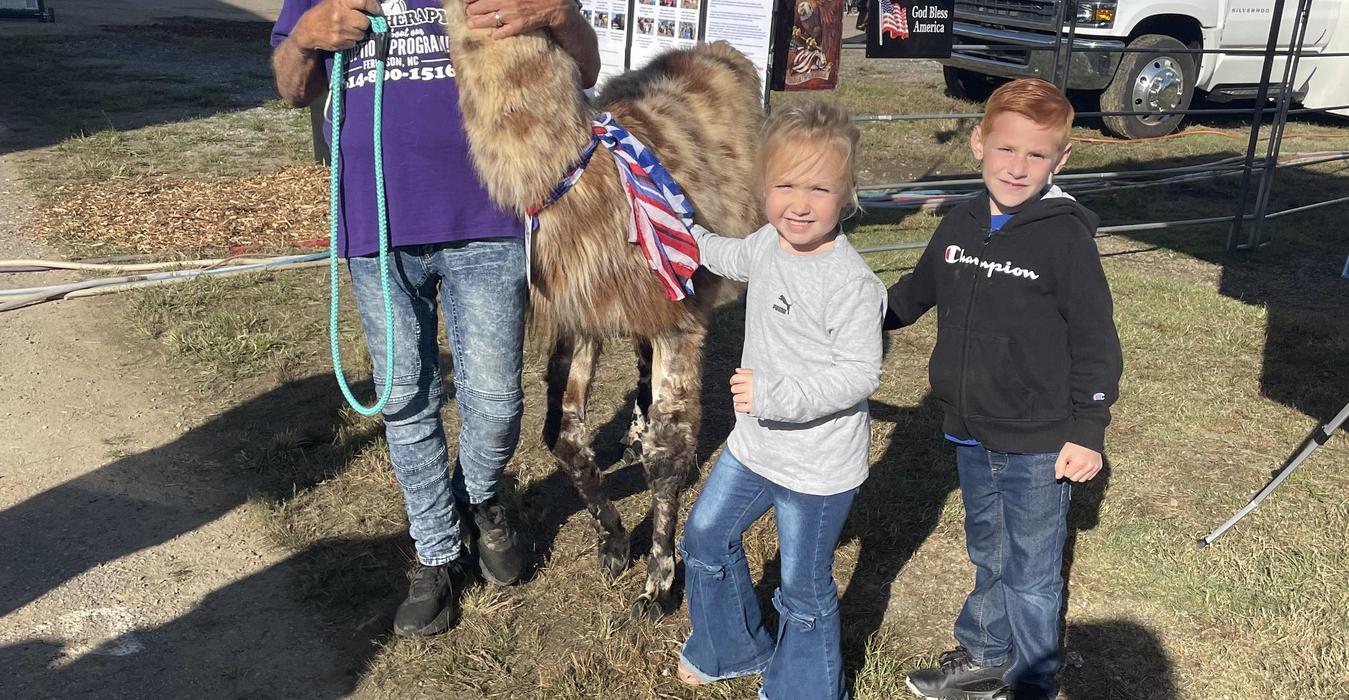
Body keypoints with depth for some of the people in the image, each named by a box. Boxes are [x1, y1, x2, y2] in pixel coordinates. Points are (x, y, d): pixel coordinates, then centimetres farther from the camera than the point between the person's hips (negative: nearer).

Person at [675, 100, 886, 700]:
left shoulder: (851, 284, -27)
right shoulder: (768, 245, -2)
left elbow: (860, 374, -26)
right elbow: (729, 256, 22)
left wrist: (776, 394, -33)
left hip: (819, 467, -8)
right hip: (754, 445, 8)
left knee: (804, 591, 10)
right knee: (705, 538, 23)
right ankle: (733, 648, 47)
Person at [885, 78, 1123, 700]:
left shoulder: (1066, 238, -16)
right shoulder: (959, 227, 0)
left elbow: (1097, 344, -12)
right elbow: (914, 294, 18)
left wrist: (1089, 431, -13)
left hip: (1039, 445, -5)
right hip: (972, 436, 6)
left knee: (1031, 575, 9)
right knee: (987, 556, 24)